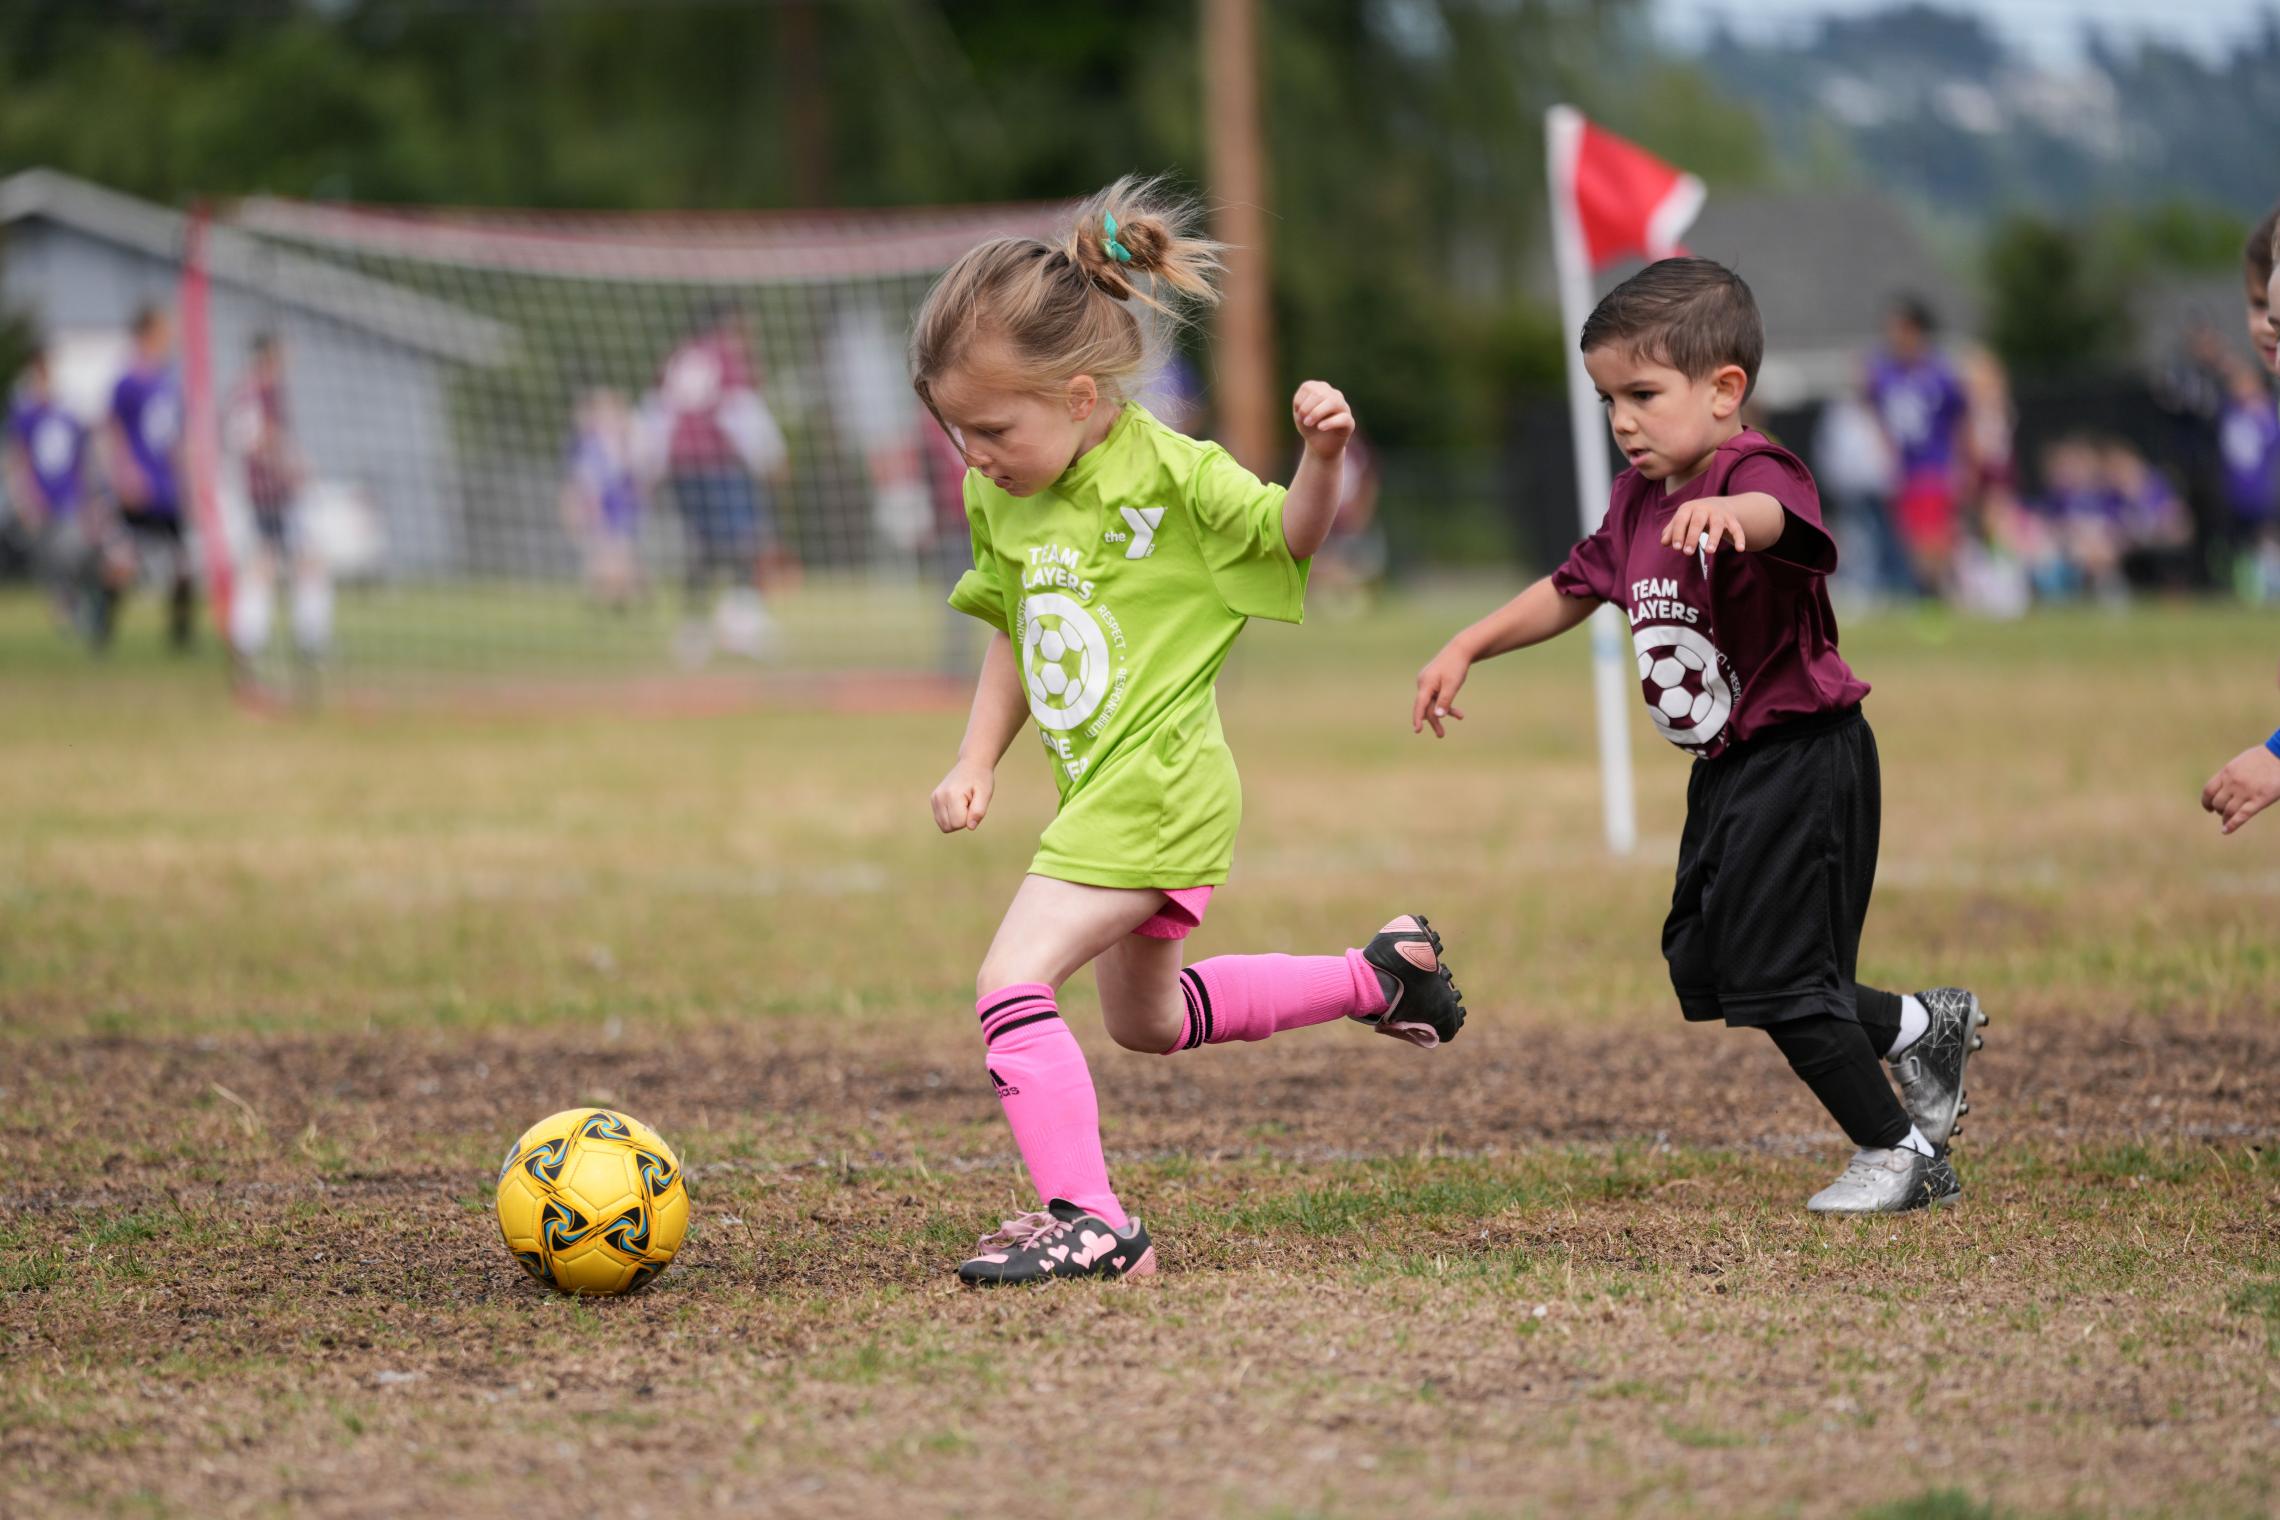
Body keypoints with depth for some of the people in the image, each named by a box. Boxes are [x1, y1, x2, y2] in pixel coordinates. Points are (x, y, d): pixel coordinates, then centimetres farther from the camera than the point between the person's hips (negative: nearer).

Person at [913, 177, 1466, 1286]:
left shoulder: (1170, 474, -16)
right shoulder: (997, 500, 4)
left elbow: (1292, 538, -8)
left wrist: (1321, 457, -28)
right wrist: (976, 765, 7)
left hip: (1157, 781, -9)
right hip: (1103, 788, 9)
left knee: (1013, 980, -20)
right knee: (1146, 1019, 25)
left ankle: (1086, 1223, -17)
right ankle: (1376, 976, 39)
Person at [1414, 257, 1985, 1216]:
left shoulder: (1752, 471, -21)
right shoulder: (1638, 500, 6)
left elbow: (1776, 516, -47)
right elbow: (1571, 589, 23)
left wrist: (1726, 513, -70)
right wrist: (1466, 650, 20)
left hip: (1801, 764, -9)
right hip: (1727, 770, 9)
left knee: (1777, 976, -6)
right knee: (1702, 970, 13)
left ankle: (1899, 1149, 14)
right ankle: (1921, 1028, 30)